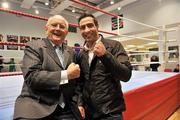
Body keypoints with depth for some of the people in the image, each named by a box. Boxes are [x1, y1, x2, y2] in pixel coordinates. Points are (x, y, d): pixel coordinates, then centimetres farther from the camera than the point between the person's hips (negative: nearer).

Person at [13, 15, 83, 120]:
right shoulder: (34, 46, -3)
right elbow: (31, 76, -17)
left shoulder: (71, 52, 11)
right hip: (36, 108, -4)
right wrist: (66, 74, -18)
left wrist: (75, 103, 6)